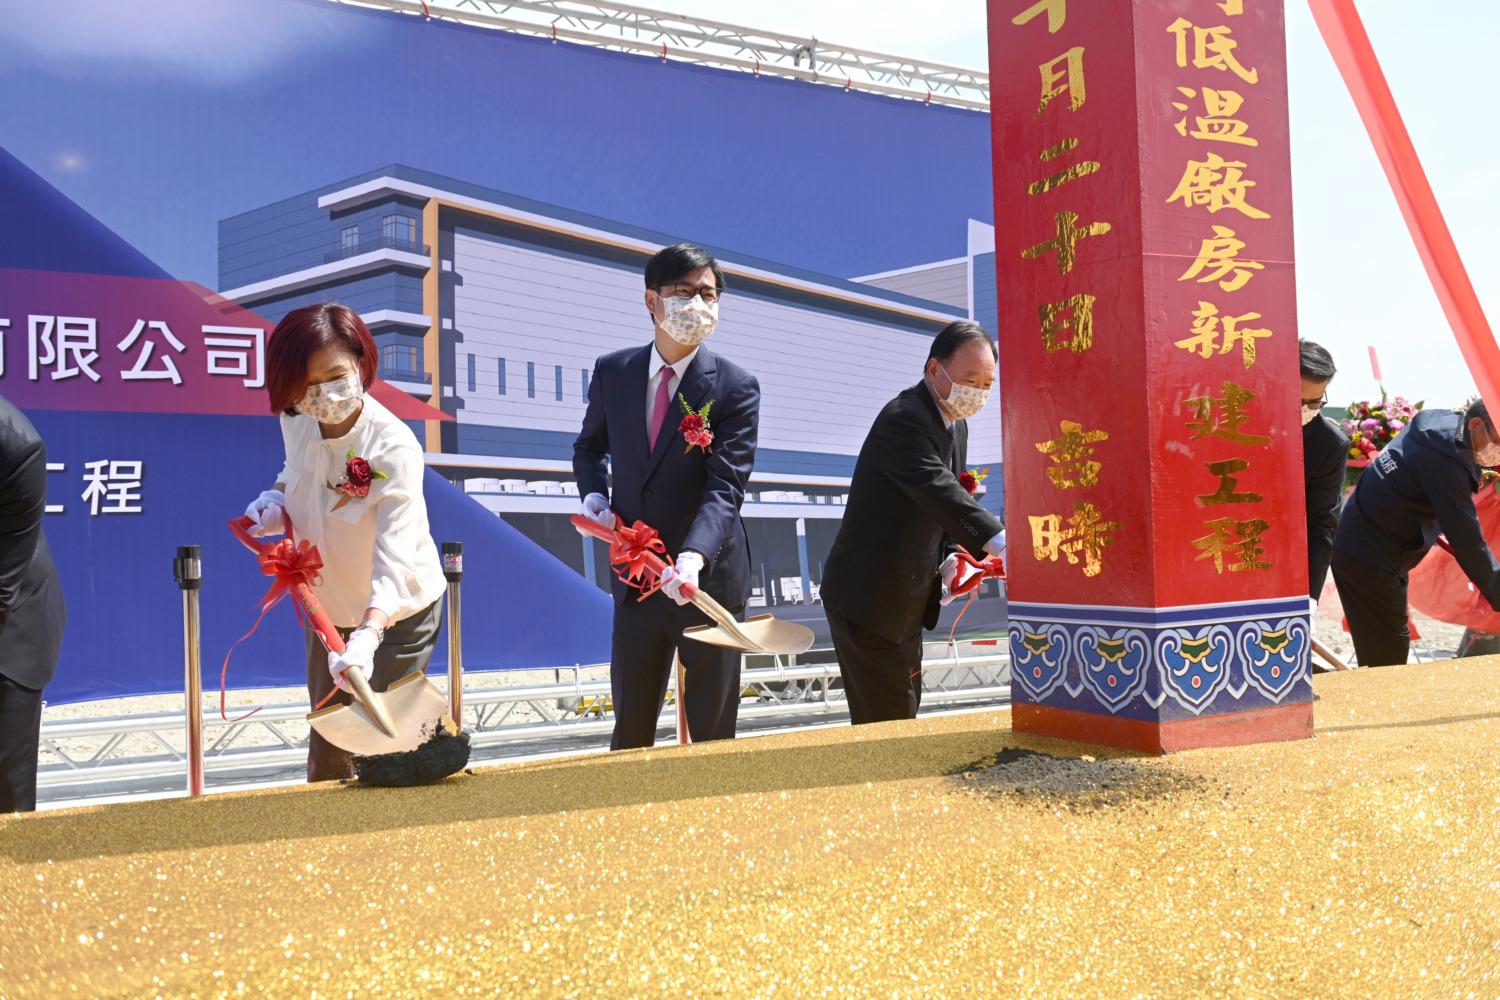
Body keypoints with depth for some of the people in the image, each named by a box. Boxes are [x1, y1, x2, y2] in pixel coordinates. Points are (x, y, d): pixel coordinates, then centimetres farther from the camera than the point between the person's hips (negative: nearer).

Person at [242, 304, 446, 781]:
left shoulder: (394, 448, -30)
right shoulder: (295, 421, -11)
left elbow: (394, 558, -39)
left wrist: (367, 636, -53)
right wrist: (277, 499, -9)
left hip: (396, 614, -6)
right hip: (326, 610, 6)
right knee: (326, 757, 18)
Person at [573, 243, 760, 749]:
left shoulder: (736, 387, -9)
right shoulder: (612, 371, 3)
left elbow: (725, 487, -18)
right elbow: (590, 445, 20)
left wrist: (694, 557, -35)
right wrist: (593, 493, -2)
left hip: (706, 578, -3)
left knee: (713, 730, 8)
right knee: (630, 726, 14)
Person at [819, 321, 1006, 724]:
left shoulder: (956, 426, 10)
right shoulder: (902, 419, -21)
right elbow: (937, 489, -36)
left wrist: (952, 558, -5)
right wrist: (999, 543, -49)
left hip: (907, 602, 10)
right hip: (866, 600, -10)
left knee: (902, 718, 16)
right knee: (888, 722, -8)